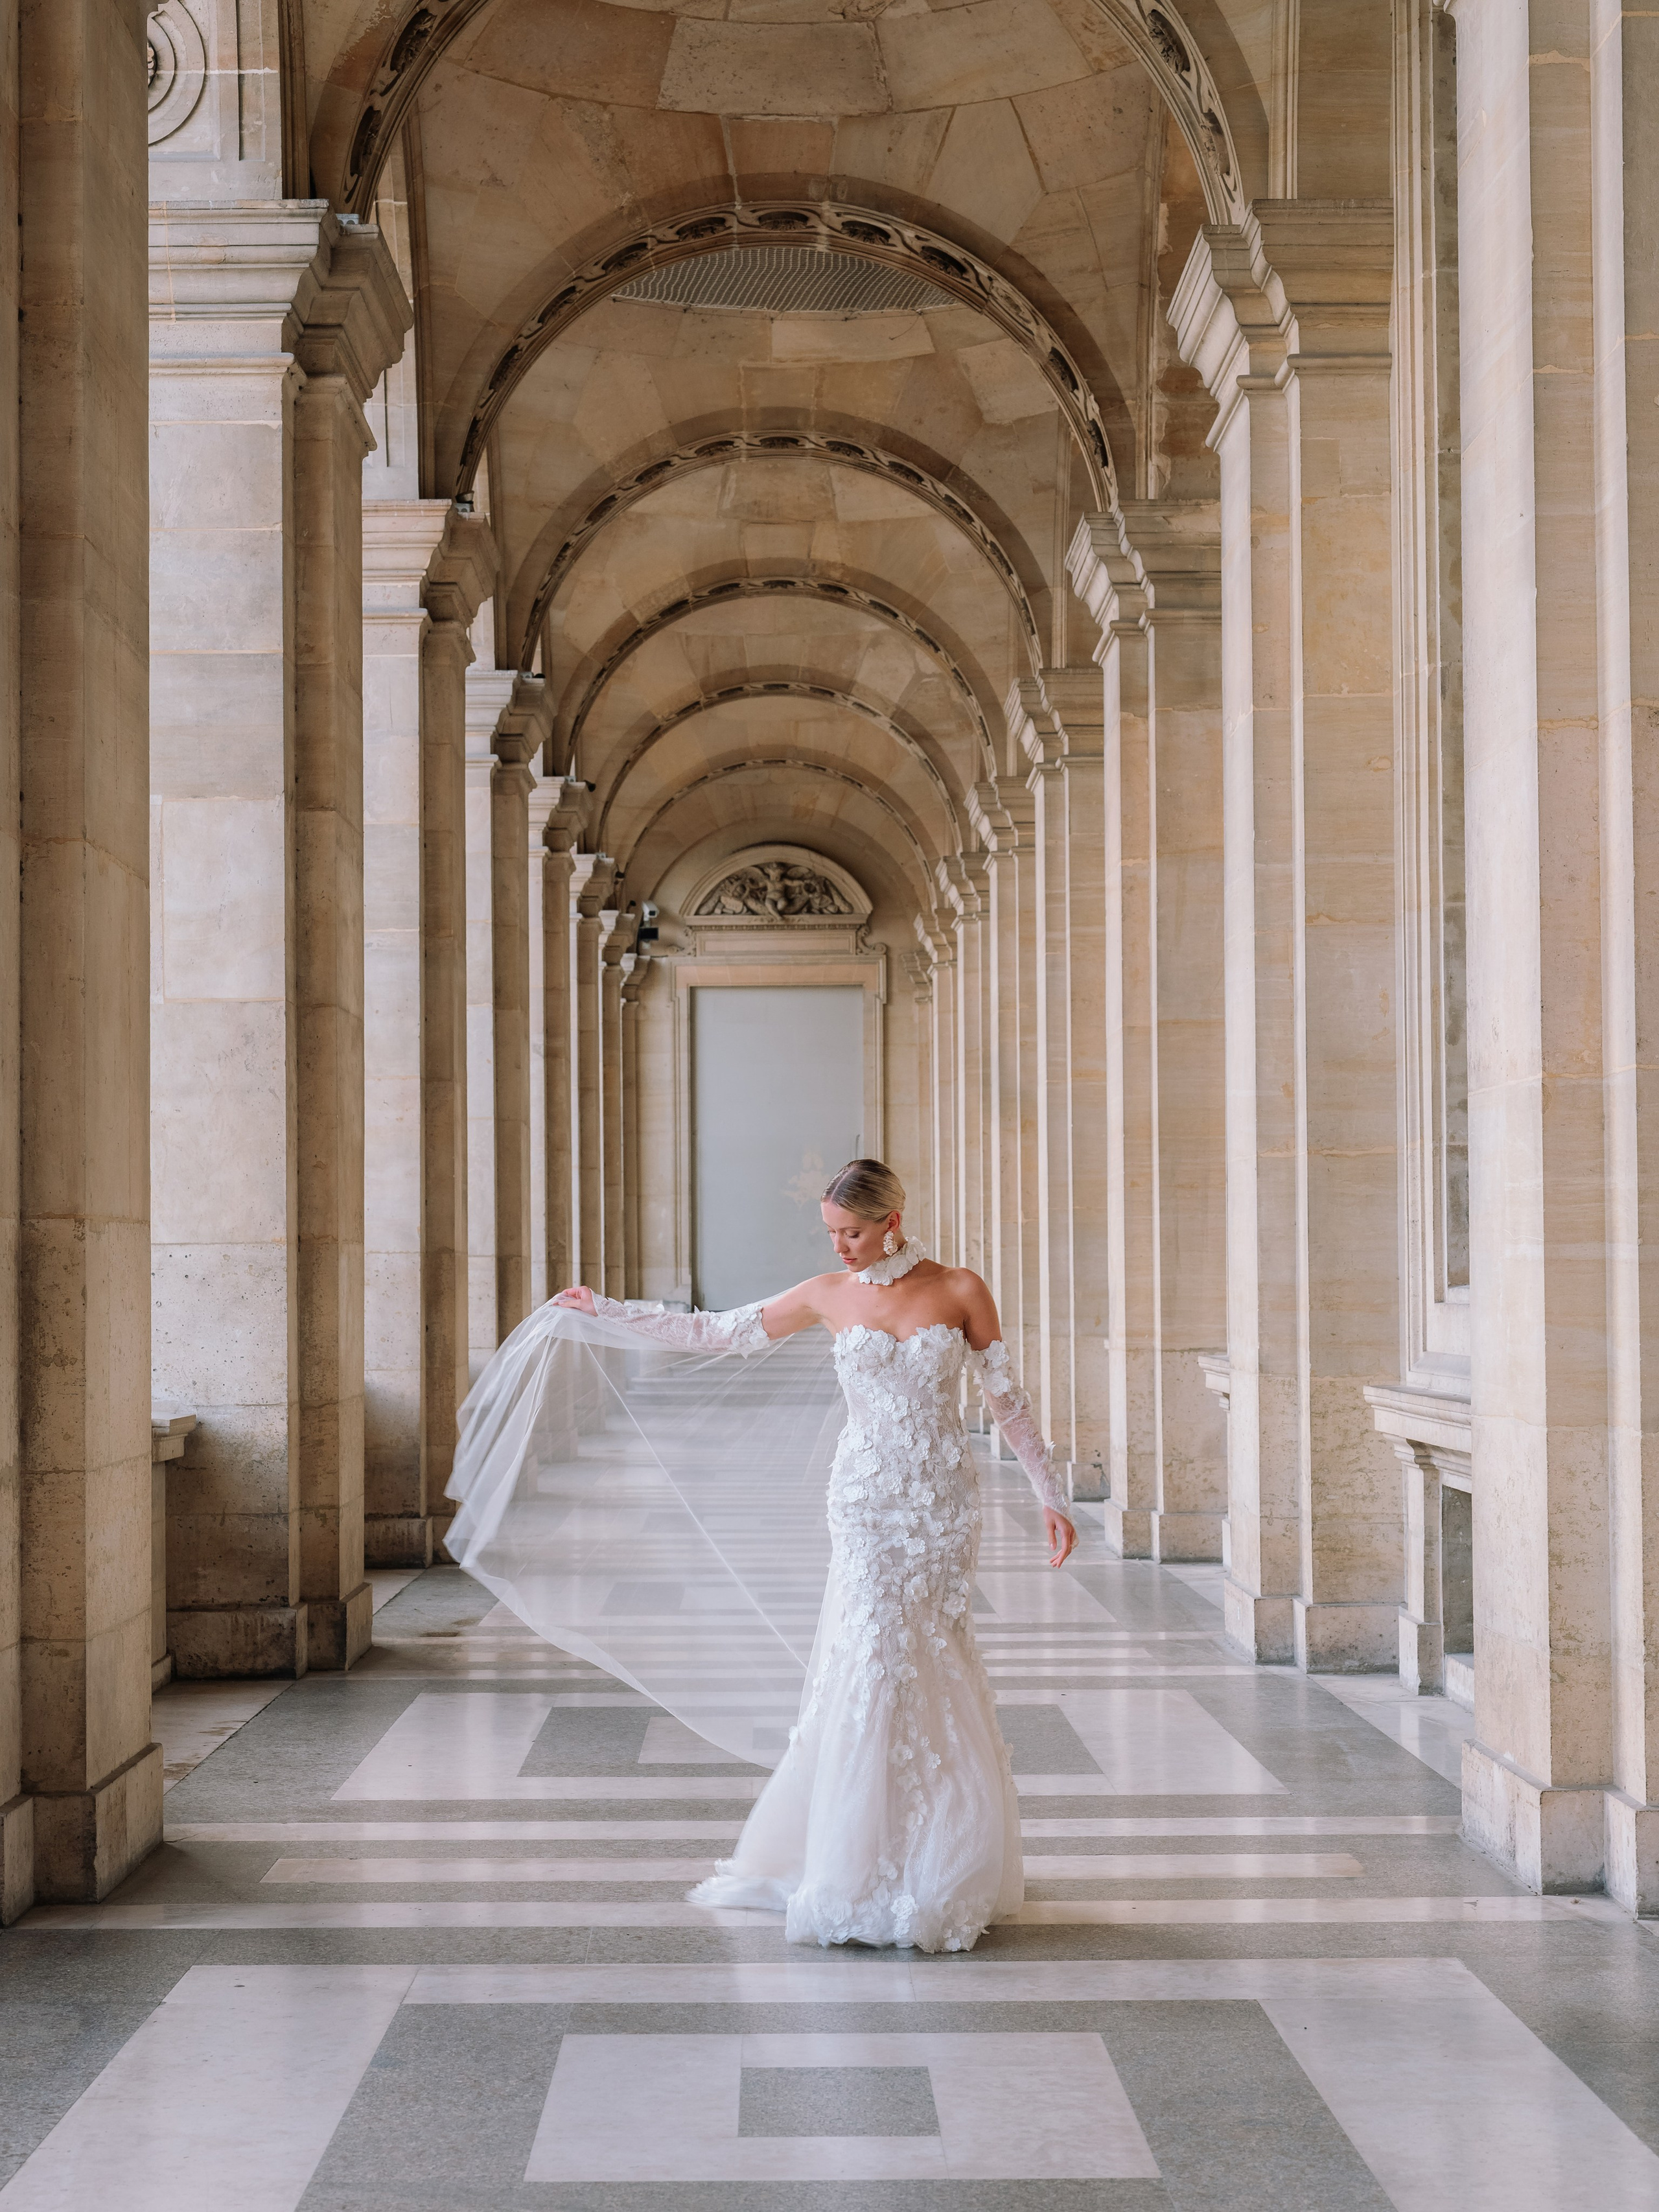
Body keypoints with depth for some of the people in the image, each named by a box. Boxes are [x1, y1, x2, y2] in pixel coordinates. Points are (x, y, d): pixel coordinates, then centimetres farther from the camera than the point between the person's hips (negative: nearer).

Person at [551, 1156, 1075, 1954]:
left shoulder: (960, 1290, -1)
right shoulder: (828, 1297, 3)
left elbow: (1006, 1399, 4)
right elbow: (717, 1333, 9)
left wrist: (1051, 1495, 2)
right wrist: (606, 1310, 8)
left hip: (943, 1505, 0)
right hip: (866, 1502, 0)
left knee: (928, 1668, 0)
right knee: (871, 1661, -7)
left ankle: (938, 1870, 13)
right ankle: (858, 1874, 3)